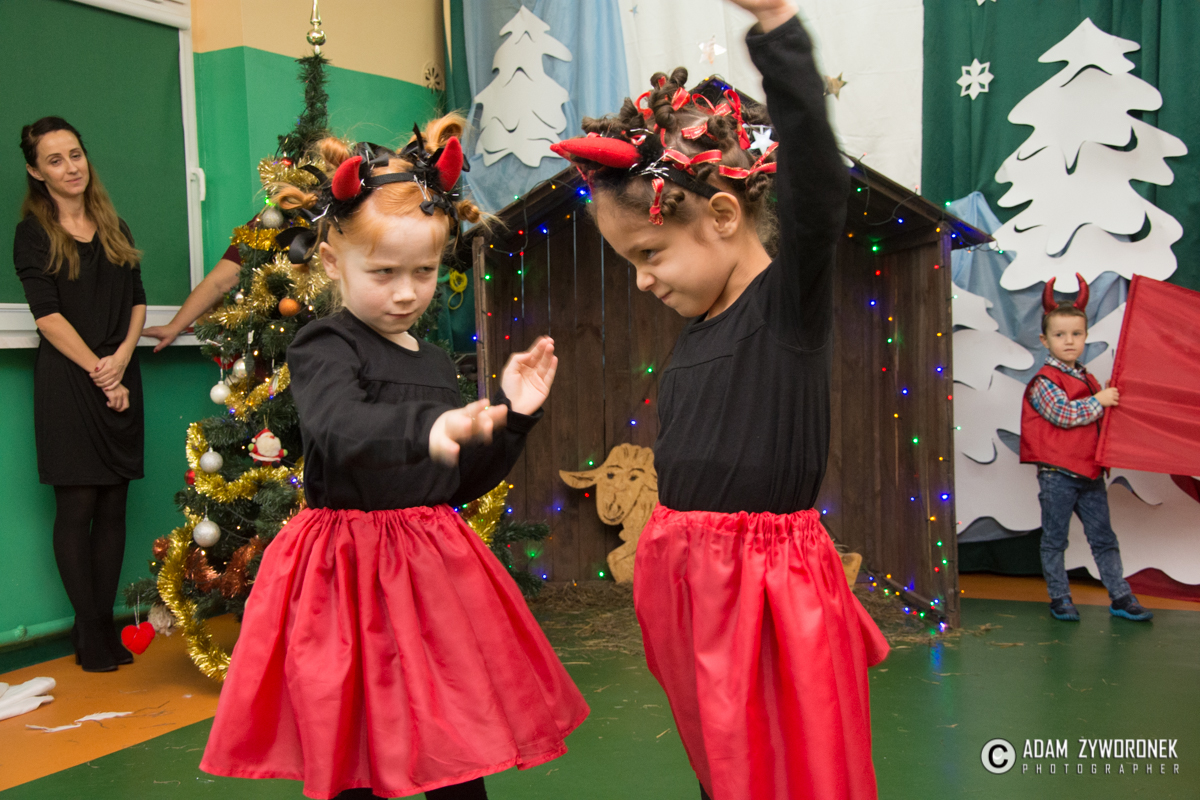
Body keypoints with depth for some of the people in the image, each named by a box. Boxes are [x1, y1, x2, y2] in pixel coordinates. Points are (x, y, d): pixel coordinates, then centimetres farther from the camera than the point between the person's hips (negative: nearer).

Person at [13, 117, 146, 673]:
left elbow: (137, 300, 10)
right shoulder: (33, 233, 2)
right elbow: (47, 314, -6)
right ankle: (90, 629, 5)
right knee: (77, 507, -2)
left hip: (119, 379, 4)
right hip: (66, 382, -4)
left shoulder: (115, 229, 15)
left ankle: (104, 623, 11)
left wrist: (122, 356, -6)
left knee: (113, 507, 4)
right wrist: (97, 370, -12)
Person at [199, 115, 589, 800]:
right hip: (348, 574, -5)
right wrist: (425, 427, -50)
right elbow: (343, 431, -31)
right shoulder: (325, 350, -8)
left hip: (434, 566, 6)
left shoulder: (437, 363, 12)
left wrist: (510, 415, 2)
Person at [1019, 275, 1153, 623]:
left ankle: (1121, 597, 17)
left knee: (1104, 537, 10)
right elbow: (1063, 414, -23)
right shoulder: (1044, 381, -9)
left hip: (1090, 472, 7)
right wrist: (1099, 401, -14)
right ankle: (1060, 599, 14)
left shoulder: (1088, 379, 14)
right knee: (1055, 540, 4)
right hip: (1057, 473, -7)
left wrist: (1111, 397, 9)